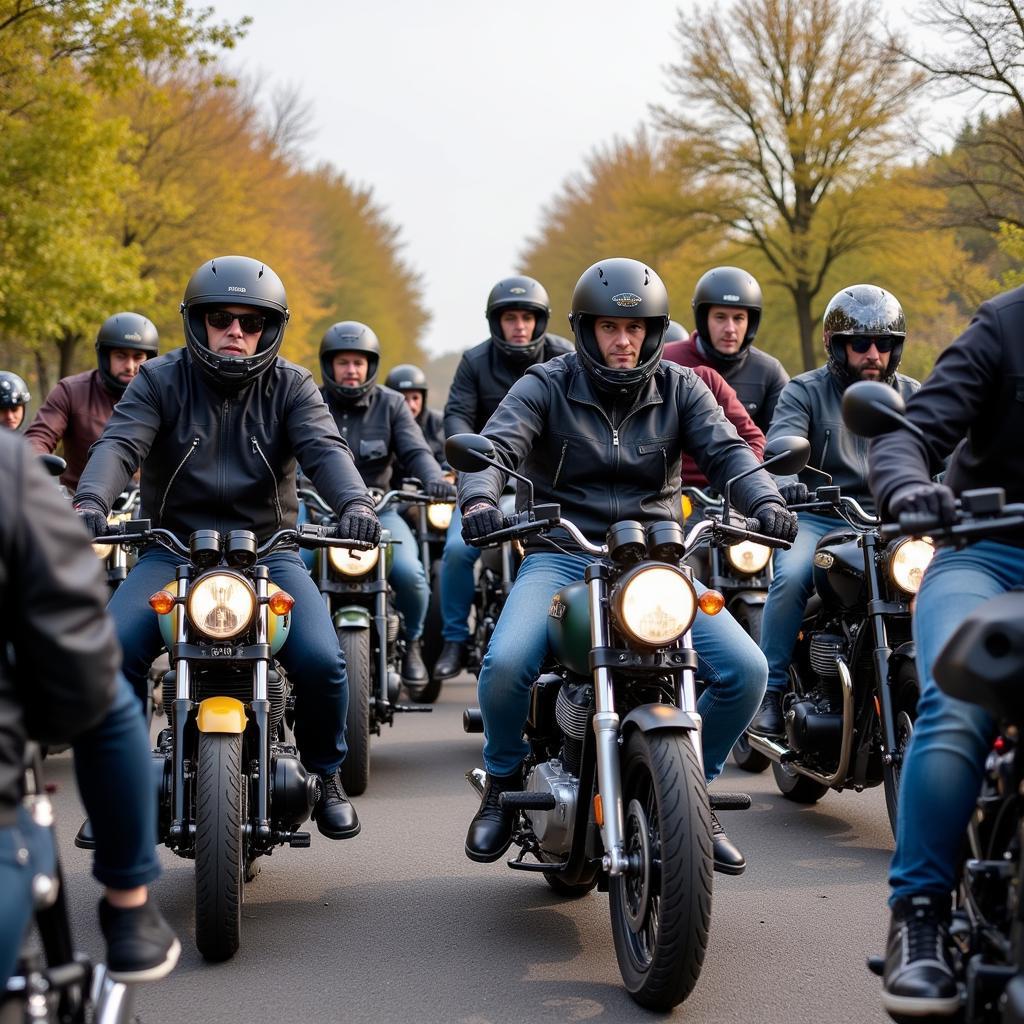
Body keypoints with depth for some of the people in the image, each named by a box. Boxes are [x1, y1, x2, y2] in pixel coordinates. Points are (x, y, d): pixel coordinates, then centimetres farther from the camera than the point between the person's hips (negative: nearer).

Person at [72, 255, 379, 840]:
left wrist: (354, 503, -36)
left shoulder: (290, 387, 4)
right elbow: (120, 443, -14)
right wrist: (91, 501, -36)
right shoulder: (161, 380, 3)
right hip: (173, 548, 0)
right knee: (113, 650, -24)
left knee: (322, 661, -22)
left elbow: (324, 448, -13)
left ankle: (326, 775, 8)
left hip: (269, 550, 0)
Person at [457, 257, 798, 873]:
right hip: (561, 556, -2)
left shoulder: (679, 389, 9)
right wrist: (479, 498, -36)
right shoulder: (548, 386, 2)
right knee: (506, 664, -29)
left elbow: (725, 449, -5)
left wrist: (765, 500, -27)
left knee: (746, 670, -17)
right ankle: (505, 782, 3)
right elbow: (496, 443, -12)